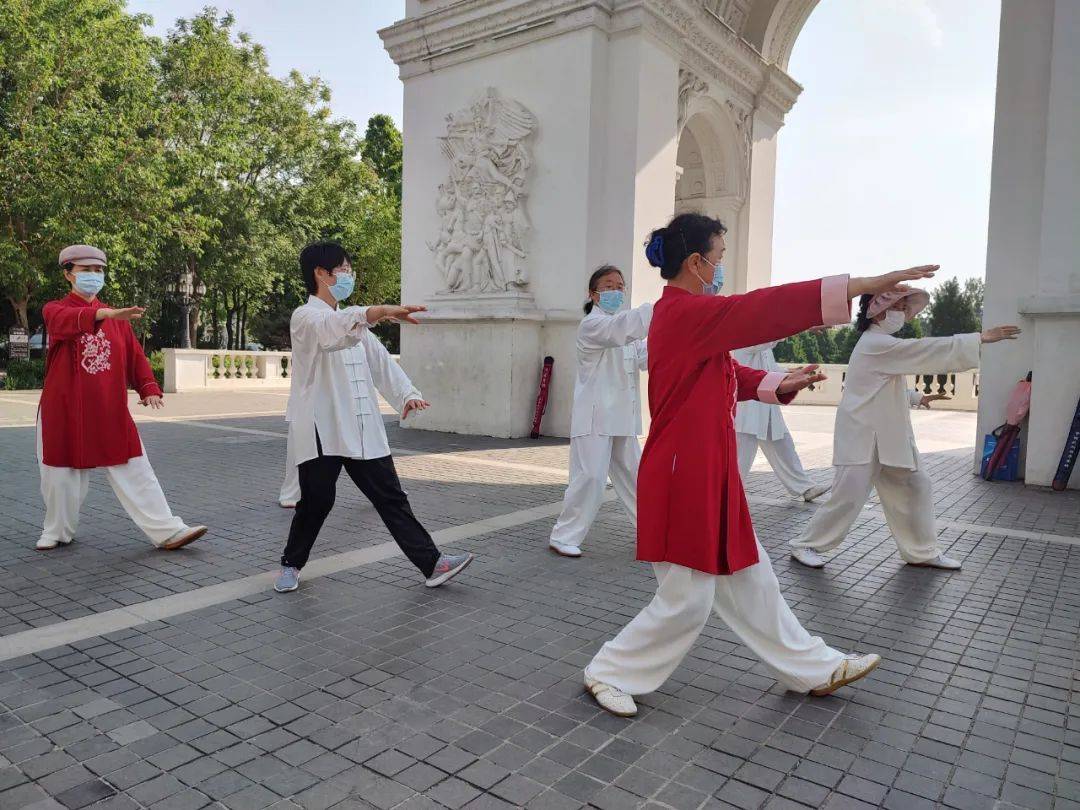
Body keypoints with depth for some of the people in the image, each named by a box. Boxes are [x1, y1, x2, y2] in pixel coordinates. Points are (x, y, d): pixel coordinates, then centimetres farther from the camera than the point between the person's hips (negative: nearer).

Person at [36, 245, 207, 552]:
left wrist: (148, 388, -8)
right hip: (64, 410, -2)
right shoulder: (54, 310, 0)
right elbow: (68, 321, -25)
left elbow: (135, 354, 9)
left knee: (134, 470, -1)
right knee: (61, 472, 8)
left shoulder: (117, 318, 10)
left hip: (110, 411, 2)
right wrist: (106, 314, -44)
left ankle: (167, 531, -3)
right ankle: (57, 531, 30)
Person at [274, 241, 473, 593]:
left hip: (362, 429, 6)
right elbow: (332, 331, -31)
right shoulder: (306, 317, -7)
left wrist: (407, 393, -5)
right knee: (317, 501, 4)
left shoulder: (352, 321, 19)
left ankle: (431, 564, 7)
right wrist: (380, 311, -47)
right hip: (321, 430, -6)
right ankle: (292, 563, 28)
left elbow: (380, 360, 12)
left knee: (390, 497, 5)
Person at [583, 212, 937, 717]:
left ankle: (814, 669, 36)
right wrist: (863, 285, -23)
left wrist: (779, 384, 9)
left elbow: (724, 373, 22)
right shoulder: (682, 313, -19)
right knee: (686, 600, 2)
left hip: (706, 471, 10)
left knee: (748, 578, 20)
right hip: (686, 476, -10)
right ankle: (609, 674, 20)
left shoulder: (685, 314, 13)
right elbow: (764, 309, -25)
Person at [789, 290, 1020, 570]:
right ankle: (806, 544, 9)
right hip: (864, 438, -10)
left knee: (915, 486, 12)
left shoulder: (883, 343, 14)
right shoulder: (875, 344, -18)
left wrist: (918, 398, 19)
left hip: (888, 437, 10)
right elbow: (929, 350, -23)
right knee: (849, 497, -6)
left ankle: (921, 552, 24)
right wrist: (981, 337, -21)